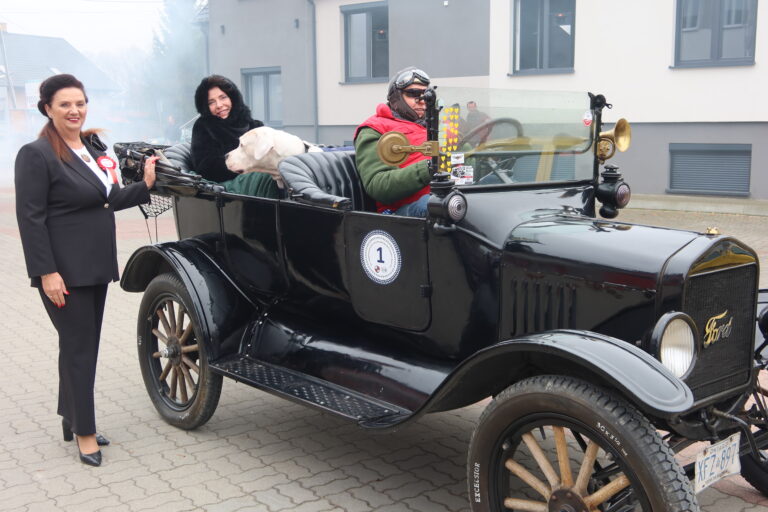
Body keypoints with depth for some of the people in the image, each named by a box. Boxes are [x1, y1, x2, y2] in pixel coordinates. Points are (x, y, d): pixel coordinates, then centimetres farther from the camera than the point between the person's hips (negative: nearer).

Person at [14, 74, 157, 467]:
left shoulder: (93, 146, 11)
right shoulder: (36, 155, -13)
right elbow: (30, 217, -17)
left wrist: (145, 186, 5)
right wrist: (46, 271, -22)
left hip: (95, 264, 8)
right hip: (63, 269, -8)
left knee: (86, 343, 14)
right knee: (78, 345, -2)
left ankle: (72, 419, 29)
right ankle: (84, 433, 10)